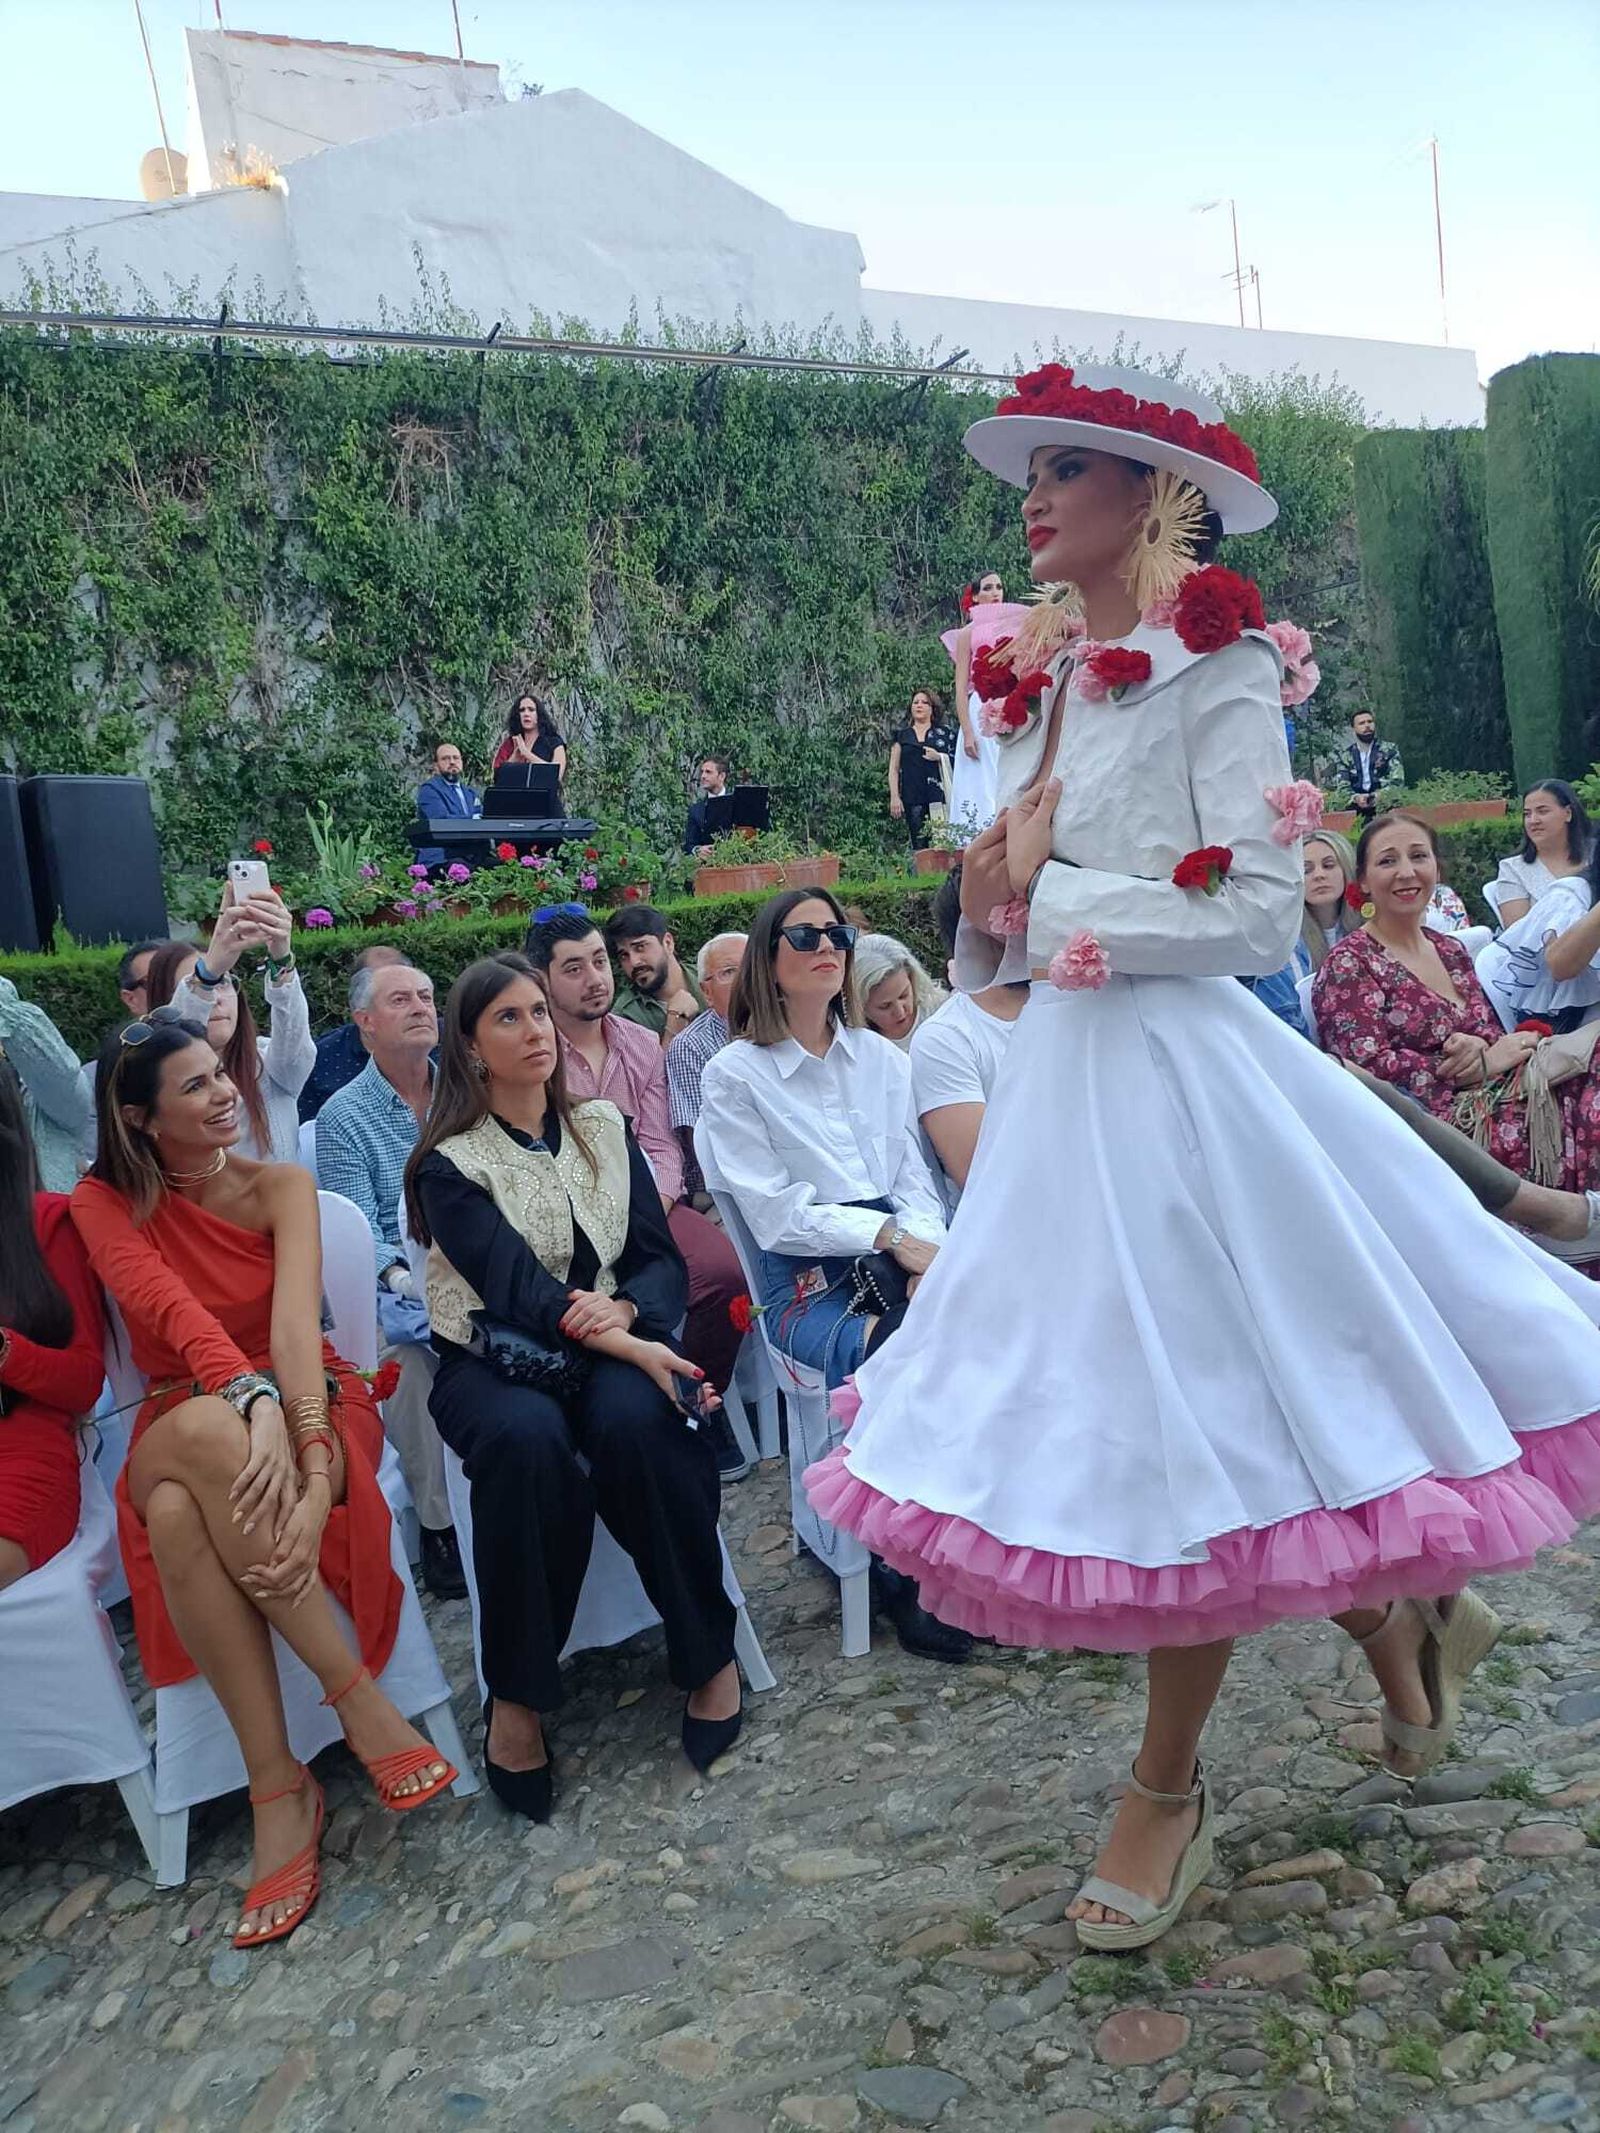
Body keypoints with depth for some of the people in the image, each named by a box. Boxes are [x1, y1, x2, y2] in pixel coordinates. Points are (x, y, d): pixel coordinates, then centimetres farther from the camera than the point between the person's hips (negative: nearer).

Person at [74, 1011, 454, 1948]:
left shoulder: (280, 1186, -3)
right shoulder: (105, 1204, 0)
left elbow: (295, 1322, -19)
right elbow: (173, 1310, -19)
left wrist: (315, 1478, -36)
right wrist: (251, 1399, -40)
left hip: (314, 1406, -1)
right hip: (181, 1433, 1)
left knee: (193, 1499, -37)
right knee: (175, 1513, -38)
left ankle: (281, 1787, -25)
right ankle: (357, 1694, -27)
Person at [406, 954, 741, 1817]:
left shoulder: (604, 1128, 11)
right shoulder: (449, 1164, -2)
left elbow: (664, 1259, 6)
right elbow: (516, 1287, -15)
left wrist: (622, 1308, -18)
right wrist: (635, 1350, -28)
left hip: (611, 1345, 2)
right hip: (493, 1361, -2)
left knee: (634, 1420, -33)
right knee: (528, 1439, -37)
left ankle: (708, 1653, -13)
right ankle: (515, 1696, -19)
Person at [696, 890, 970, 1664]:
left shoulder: (881, 1057, 15)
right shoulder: (734, 1074, 1)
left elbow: (916, 1180, 11)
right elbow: (776, 1212, -6)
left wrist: (928, 1254, -11)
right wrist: (888, 1235, -16)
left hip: (899, 1259, 4)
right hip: (806, 1281, -4)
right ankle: (903, 1578, -12)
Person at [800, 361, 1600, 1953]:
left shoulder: (1217, 671, -8)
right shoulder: (1050, 691, 13)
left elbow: (1259, 918, -16)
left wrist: (1050, 893, -12)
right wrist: (993, 901, -5)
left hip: (1173, 1077, -8)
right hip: (1063, 1081, 8)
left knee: (1184, 1429, 3)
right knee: (1122, 1411, 14)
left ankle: (1168, 1789, 24)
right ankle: (1397, 1617, 37)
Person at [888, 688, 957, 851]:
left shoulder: (944, 733, 13)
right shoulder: (902, 735, 16)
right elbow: (894, 769, 13)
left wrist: (940, 757, -5)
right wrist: (894, 797, 2)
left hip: (939, 796, -1)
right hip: (912, 799, 1)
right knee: (919, 845, -5)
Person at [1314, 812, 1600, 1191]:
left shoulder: (1451, 951, 19)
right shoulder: (1348, 965, -3)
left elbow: (1493, 1034, 19)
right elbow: (1370, 1069, -13)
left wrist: (1477, 1047, -7)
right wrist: (1483, 1064, -9)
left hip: (1488, 1105, 7)